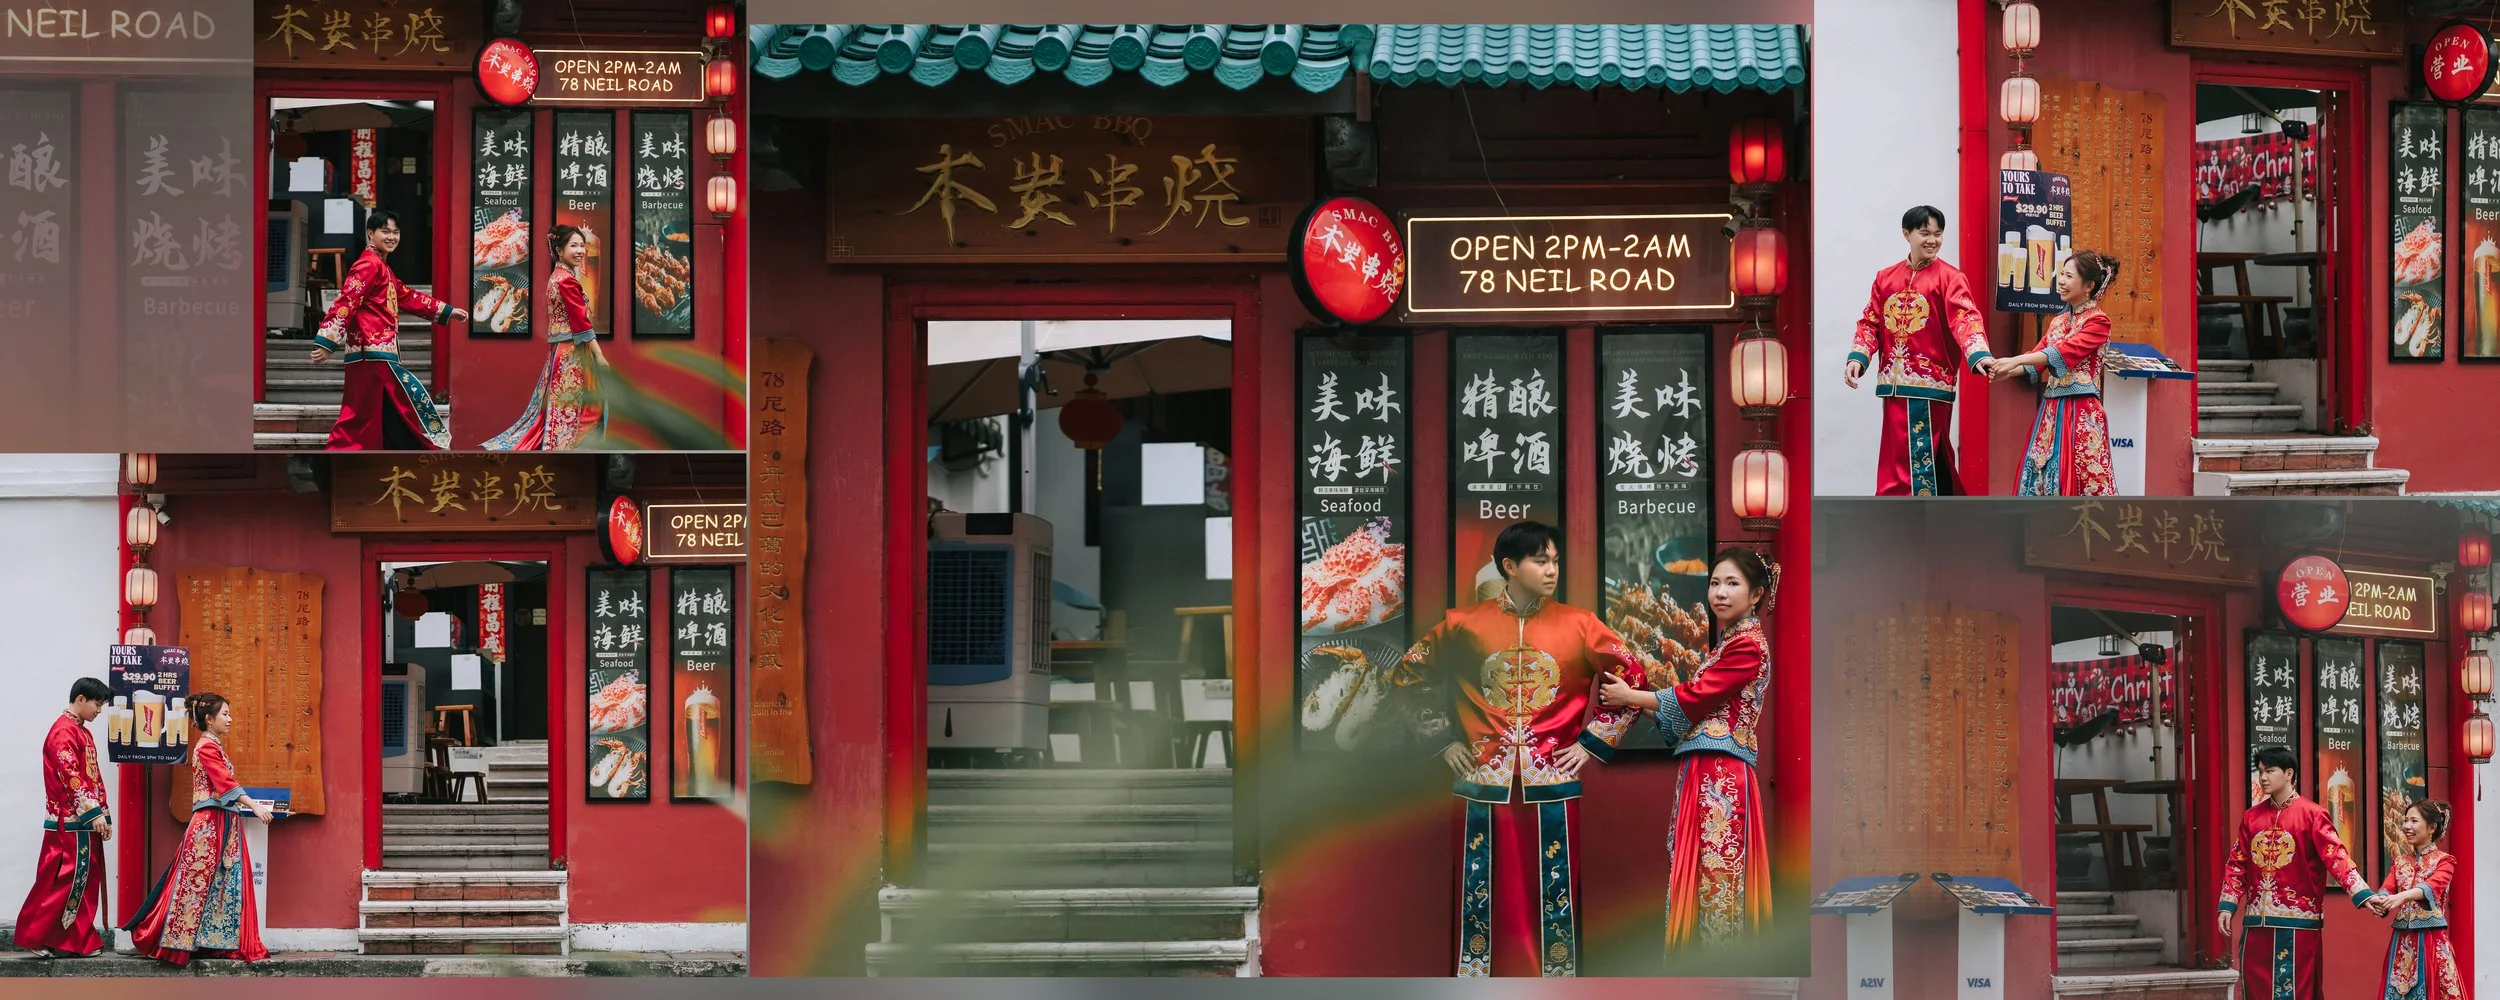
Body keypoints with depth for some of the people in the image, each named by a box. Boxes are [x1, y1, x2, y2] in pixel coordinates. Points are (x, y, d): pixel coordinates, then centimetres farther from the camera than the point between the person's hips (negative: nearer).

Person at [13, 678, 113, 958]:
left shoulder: (82, 732, 17)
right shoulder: (64, 731, -13)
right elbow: (70, 776, -20)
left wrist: (103, 814, 15)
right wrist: (94, 813, -22)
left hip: (85, 821, 10)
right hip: (70, 822, -10)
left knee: (85, 880, 8)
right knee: (64, 880, -6)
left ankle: (80, 939, 10)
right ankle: (36, 936, 0)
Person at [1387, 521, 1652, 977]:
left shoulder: (1577, 625, 2)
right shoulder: (1463, 624, 2)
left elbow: (1632, 676, 8)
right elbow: (1408, 676, 14)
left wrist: (1593, 742, 4)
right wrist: (1442, 740, 8)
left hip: (1552, 786, 0)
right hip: (1485, 785, 0)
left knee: (1553, 897, 0)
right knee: (1486, 896, 2)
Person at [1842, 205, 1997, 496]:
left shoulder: (1950, 278, -3)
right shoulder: (1886, 278, 13)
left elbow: (1965, 319, -16)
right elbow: (1870, 322, 10)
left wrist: (1979, 355, -33)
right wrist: (1857, 358, -7)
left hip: (1930, 383, -5)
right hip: (1894, 383, 6)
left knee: (1920, 459, -8)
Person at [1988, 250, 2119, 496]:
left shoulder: (2098, 321, -6)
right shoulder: (2057, 321, 17)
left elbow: (2064, 352, -18)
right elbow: (2036, 362, 12)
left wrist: (2014, 361, -23)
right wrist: (2007, 371, -8)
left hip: (2081, 413, -8)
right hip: (2052, 410, 8)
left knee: (2085, 482, -8)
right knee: (2045, 475, 5)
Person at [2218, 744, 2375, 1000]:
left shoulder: (2312, 815, -4)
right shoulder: (2251, 817, 12)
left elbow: (2336, 857, -12)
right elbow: (2237, 864, 13)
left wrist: (2363, 894, -23)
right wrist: (2228, 906, 3)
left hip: (2298, 921, -5)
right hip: (2257, 921, 5)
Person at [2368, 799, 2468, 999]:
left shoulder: (2444, 861, -2)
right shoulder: (2399, 861, 13)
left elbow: (2433, 887, -22)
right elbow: (2388, 889, -3)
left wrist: (2402, 896, -41)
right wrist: (2377, 901, -28)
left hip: (2431, 940, -5)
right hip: (2402, 941, 5)